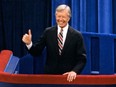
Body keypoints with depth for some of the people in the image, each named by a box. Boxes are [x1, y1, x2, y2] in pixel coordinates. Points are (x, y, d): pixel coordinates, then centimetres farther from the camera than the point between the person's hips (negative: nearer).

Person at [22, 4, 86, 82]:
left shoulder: (77, 35, -4)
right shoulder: (48, 32, 1)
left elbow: (82, 59, -4)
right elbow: (36, 52, 2)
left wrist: (74, 71, -20)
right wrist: (29, 43, -17)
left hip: (68, 77, -1)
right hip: (50, 75, 1)